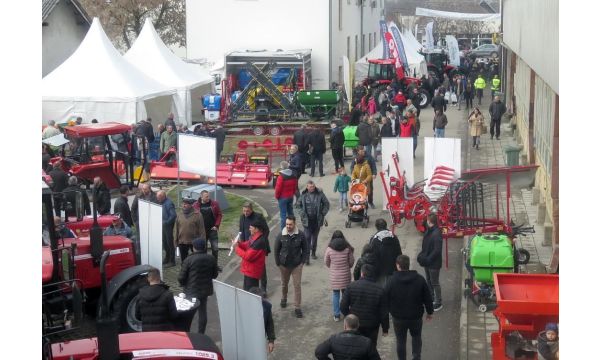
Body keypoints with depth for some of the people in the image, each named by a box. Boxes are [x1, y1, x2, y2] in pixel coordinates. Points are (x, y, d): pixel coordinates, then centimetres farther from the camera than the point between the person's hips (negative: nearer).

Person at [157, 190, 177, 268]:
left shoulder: (169, 203, -22)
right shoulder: (162, 202, 5)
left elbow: (173, 215, -27)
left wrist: (166, 222, -20)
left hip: (168, 225, -9)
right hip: (163, 225, 9)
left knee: (169, 243, 0)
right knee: (164, 242, 18)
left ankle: (172, 261, 8)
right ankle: (167, 258, 33)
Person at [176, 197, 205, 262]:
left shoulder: (197, 215, -8)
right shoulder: (180, 215, 6)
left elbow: (201, 229, -8)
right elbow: (177, 229, 11)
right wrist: (176, 240, 9)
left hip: (194, 243, -4)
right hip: (182, 242, 4)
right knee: (183, 260, 12)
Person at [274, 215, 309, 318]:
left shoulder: (300, 235, -12)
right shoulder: (281, 236, -12)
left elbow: (306, 249, -1)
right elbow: (276, 250, -1)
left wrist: (302, 261, -5)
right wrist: (278, 263, -2)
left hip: (297, 265, -1)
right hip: (284, 265, 1)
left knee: (297, 285, -3)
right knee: (284, 284, 20)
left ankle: (297, 307, 4)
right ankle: (284, 299, 47)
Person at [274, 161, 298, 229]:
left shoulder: (281, 177, -22)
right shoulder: (293, 175, 0)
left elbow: (278, 188, -17)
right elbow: (295, 186, 9)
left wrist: (277, 196, -1)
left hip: (283, 197, -7)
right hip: (291, 197, 7)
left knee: (283, 214, -1)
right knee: (290, 212, 19)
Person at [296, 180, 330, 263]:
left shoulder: (320, 194, -4)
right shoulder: (303, 195, -2)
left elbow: (326, 204, 4)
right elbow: (298, 205, 10)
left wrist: (322, 214, -2)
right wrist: (302, 214, -1)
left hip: (317, 219, 1)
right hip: (307, 220, -1)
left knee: (315, 237, 14)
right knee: (307, 237, -8)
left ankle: (313, 253, 32)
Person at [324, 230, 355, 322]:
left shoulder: (329, 249, -8)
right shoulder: (348, 248, -6)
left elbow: (327, 263, 3)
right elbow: (351, 262, -1)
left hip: (334, 276, -1)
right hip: (345, 275, 1)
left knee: (336, 294, 8)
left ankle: (336, 315, 11)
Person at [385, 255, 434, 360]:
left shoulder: (392, 281, -15)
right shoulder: (419, 279, -9)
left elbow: (385, 299, -9)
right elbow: (427, 298, -2)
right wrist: (430, 312, 12)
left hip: (398, 317, -1)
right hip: (416, 316, 1)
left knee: (400, 340, 14)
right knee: (416, 337, 23)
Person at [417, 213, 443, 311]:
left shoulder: (436, 234, -24)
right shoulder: (428, 231, 5)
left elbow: (437, 250, -25)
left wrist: (427, 259, -22)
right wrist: (422, 255, 1)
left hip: (434, 263, -9)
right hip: (427, 262, 9)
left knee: (435, 283, 2)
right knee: (429, 281, 22)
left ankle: (438, 303, 14)